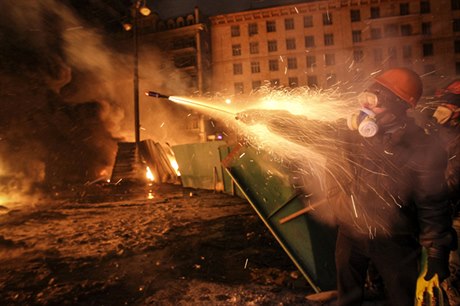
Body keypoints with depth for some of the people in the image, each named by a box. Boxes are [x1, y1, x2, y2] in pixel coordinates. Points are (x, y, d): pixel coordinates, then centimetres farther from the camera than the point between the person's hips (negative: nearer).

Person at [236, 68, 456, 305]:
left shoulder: (422, 150, -18)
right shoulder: (347, 132, -9)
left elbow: (433, 207, -12)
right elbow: (305, 129, -2)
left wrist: (438, 254, -8)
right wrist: (265, 116, -6)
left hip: (394, 243, -3)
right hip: (349, 235, 3)